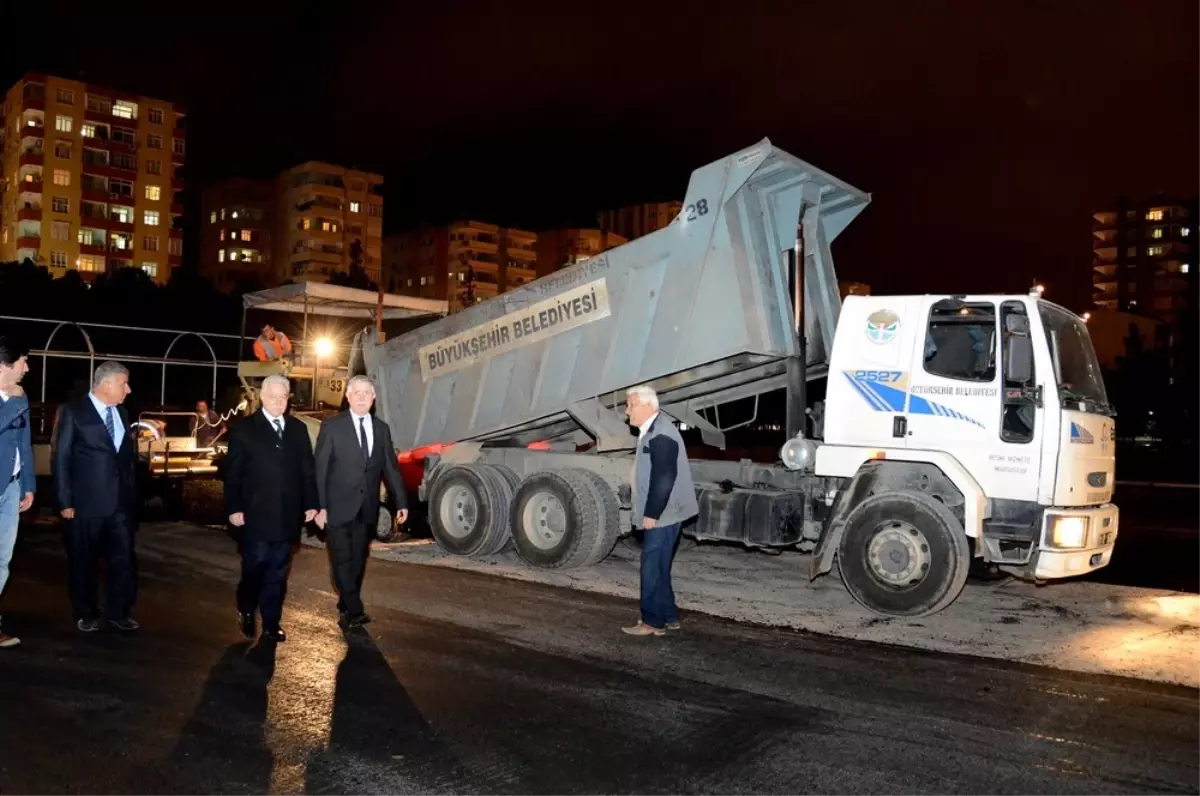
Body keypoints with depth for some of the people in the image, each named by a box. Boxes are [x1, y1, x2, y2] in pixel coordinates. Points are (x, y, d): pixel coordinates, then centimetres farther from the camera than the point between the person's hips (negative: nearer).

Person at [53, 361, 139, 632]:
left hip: (120, 501, 5)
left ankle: (118, 611, 19)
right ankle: (86, 614, 25)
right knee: (83, 561, 9)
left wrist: (132, 493, 8)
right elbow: (61, 459, -7)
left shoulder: (121, 412, 11)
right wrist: (65, 501, -10)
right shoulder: (74, 412, -5)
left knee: (124, 557, 5)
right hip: (85, 502, -4)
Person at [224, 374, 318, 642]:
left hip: (287, 516, 3)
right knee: (254, 568, 3)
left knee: (277, 573, 8)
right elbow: (232, 473, -3)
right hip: (256, 515, -3)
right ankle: (246, 612, 27)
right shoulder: (244, 429, 0)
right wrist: (234, 508, -9)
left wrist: (311, 504, 4)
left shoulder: (298, 429, 10)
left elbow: (307, 470, 9)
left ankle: (271, 623, 17)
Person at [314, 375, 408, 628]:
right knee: (343, 559, -7)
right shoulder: (332, 426, -4)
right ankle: (354, 610, -5)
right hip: (339, 506, -4)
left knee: (358, 560, 10)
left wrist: (400, 502, 3)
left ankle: (346, 607, 22)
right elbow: (320, 469, -6)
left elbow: (391, 467, 10)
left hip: (367, 508, 4)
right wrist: (319, 506, -12)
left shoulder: (381, 428, 9)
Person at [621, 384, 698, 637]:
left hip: (662, 515, -10)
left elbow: (664, 478, -24)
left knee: (653, 568, -5)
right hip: (659, 514, 10)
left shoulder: (661, 433, -19)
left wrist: (651, 513, -21)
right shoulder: (652, 431, 14)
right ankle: (668, 616, 24)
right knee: (657, 567, 16)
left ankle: (653, 621, 3)